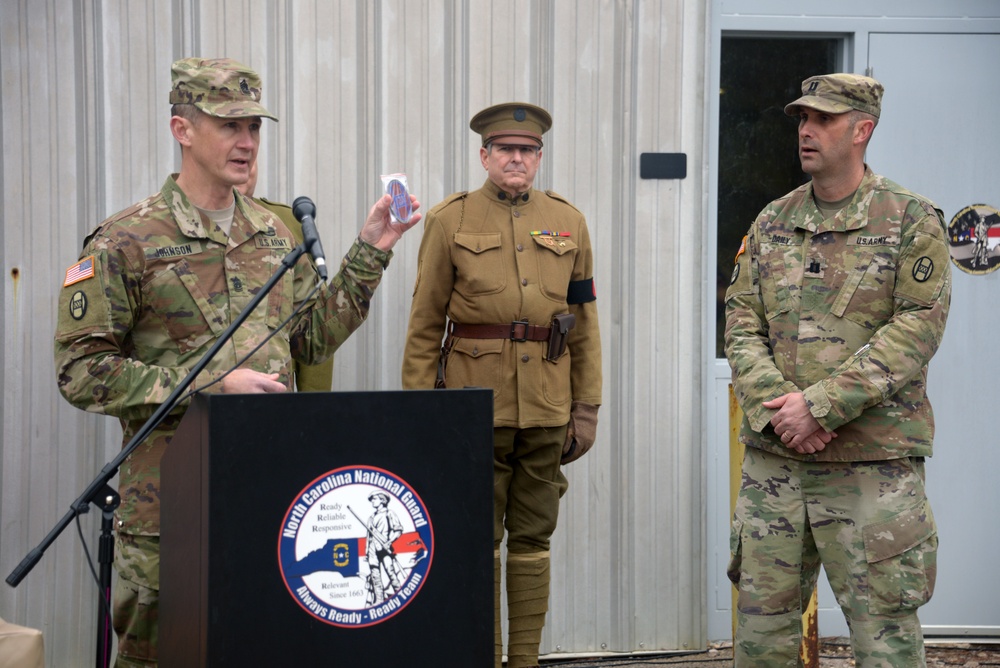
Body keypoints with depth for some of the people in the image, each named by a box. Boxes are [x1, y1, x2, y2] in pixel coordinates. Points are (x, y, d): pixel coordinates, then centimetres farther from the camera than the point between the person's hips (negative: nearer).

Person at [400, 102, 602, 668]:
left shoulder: (568, 223, 10)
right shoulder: (451, 221, 3)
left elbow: (584, 324, 11)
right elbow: (425, 325, 2)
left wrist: (587, 408, 7)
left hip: (547, 408, 2)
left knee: (534, 536, 7)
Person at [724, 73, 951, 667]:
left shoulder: (912, 221, -2)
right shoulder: (771, 224, 12)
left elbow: (917, 330, -11)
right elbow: (741, 324, 7)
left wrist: (820, 405, -17)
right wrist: (776, 407, -11)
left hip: (874, 461, -5)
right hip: (773, 458, 5)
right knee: (762, 618, 10)